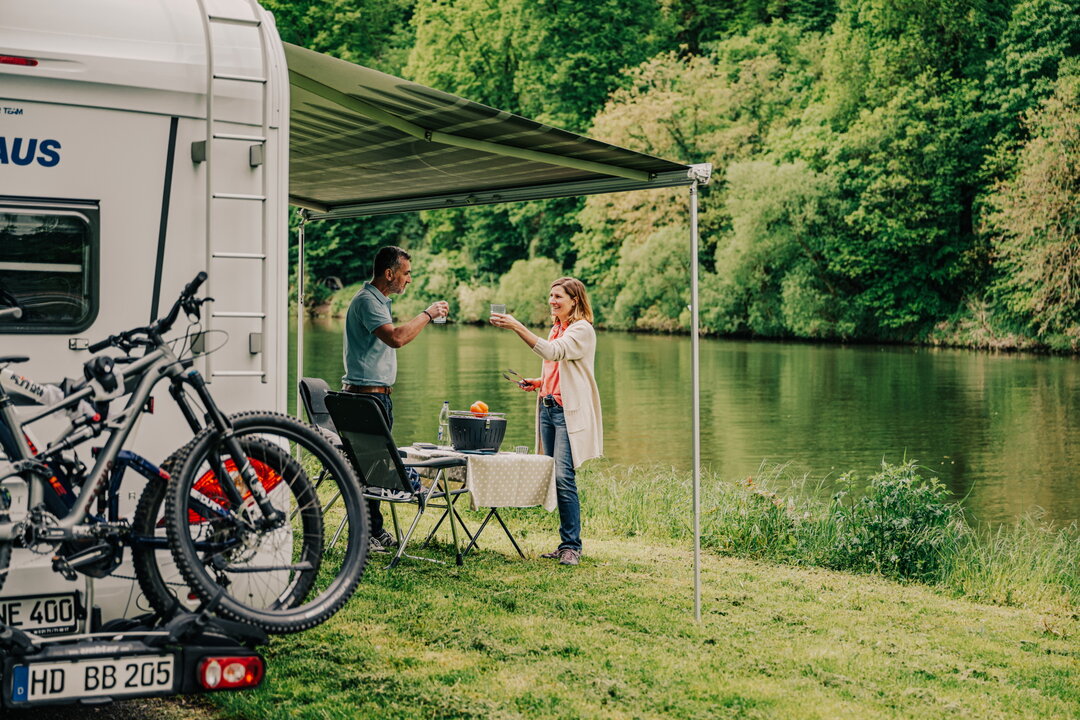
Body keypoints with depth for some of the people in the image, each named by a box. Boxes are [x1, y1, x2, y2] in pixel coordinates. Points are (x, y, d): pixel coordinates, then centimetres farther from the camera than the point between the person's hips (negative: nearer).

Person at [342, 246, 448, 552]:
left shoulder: (379, 300, 18)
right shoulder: (366, 300, -16)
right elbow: (396, 337, -30)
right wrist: (428, 314, -20)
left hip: (378, 394, 11)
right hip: (366, 395, -11)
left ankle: (375, 532, 20)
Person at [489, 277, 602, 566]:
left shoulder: (582, 329, -8)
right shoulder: (556, 329, 19)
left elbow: (552, 352, -25)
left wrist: (517, 327, -31)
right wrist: (538, 383, 11)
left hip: (569, 412, -9)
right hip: (548, 408, 9)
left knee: (564, 477, -14)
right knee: (555, 478, 7)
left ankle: (571, 545, -8)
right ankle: (566, 543, 12)